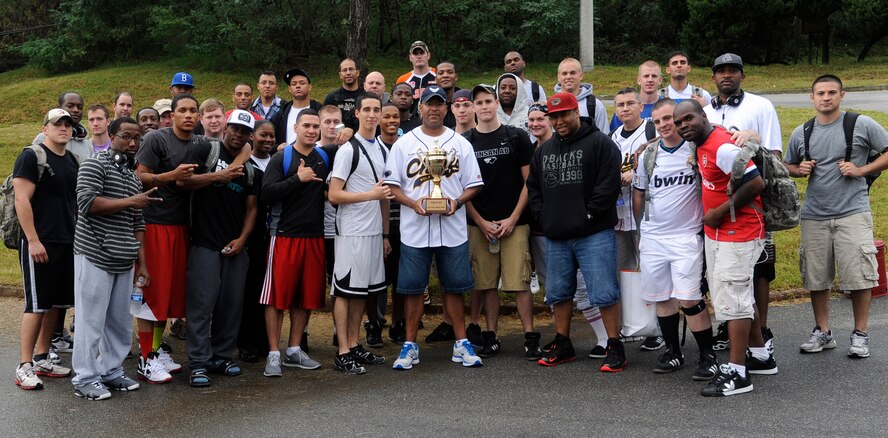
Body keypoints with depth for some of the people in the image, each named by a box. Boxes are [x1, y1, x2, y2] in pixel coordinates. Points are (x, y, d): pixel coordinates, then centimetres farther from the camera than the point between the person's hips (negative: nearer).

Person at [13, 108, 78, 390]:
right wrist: (33, 241, -18)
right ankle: (24, 366, 0)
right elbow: (22, 200, -14)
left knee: (56, 303, 10)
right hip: (39, 243, -7)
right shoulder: (31, 156, -7)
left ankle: (42, 359, 20)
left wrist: (79, 235, 17)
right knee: (37, 305, -6)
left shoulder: (71, 160, 15)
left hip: (67, 243, 7)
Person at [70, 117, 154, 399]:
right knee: (91, 319, -3)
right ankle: (85, 378, 4)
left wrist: (142, 263, 14)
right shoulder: (95, 164, -3)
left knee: (120, 321, 10)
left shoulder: (134, 175, 18)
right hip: (94, 256, -7)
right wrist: (130, 201, -13)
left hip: (124, 261, 7)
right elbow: (86, 202, -18)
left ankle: (111, 371, 22)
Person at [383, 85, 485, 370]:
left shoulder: (460, 143, 8)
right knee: (413, 288, 3)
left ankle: (461, 343, 16)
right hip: (415, 229, -1)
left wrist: (457, 202, -11)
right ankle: (410, 346, 13)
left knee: (454, 287, 6)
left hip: (453, 229, 1)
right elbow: (392, 185, 3)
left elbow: (474, 184, 9)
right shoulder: (404, 143, 5)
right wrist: (413, 203, -14)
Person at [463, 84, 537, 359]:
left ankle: (530, 338, 1)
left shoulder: (517, 137, 3)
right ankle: (490, 337, 15)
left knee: (519, 282, -5)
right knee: (487, 284, 5)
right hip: (480, 225, 2)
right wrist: (481, 222, -4)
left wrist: (513, 218, -6)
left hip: (514, 223, -2)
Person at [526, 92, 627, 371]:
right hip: (556, 237, 6)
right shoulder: (544, 150, 16)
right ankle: (562, 345, 26)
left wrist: (588, 215, -14)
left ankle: (615, 348, 5)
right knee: (558, 293, 13)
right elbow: (533, 187, 20)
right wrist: (543, 217, 6)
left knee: (604, 293, -5)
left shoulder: (600, 143, -4)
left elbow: (609, 184, -13)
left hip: (594, 235, -6)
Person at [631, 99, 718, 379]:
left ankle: (708, 356, 4)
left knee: (688, 298, -10)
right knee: (661, 298, 9)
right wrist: (641, 229, 20)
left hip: (686, 237, -4)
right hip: (652, 238, 4)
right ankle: (673, 353, 24)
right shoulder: (648, 155, 7)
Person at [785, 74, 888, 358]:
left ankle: (860, 334, 12)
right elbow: (788, 166, 22)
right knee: (816, 278, 8)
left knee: (858, 277, -3)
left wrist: (861, 170, -11)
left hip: (852, 213, -3)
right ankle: (822, 333, 23)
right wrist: (800, 170, 0)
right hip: (814, 217, 4)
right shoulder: (801, 133, 9)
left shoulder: (861, 125, -2)